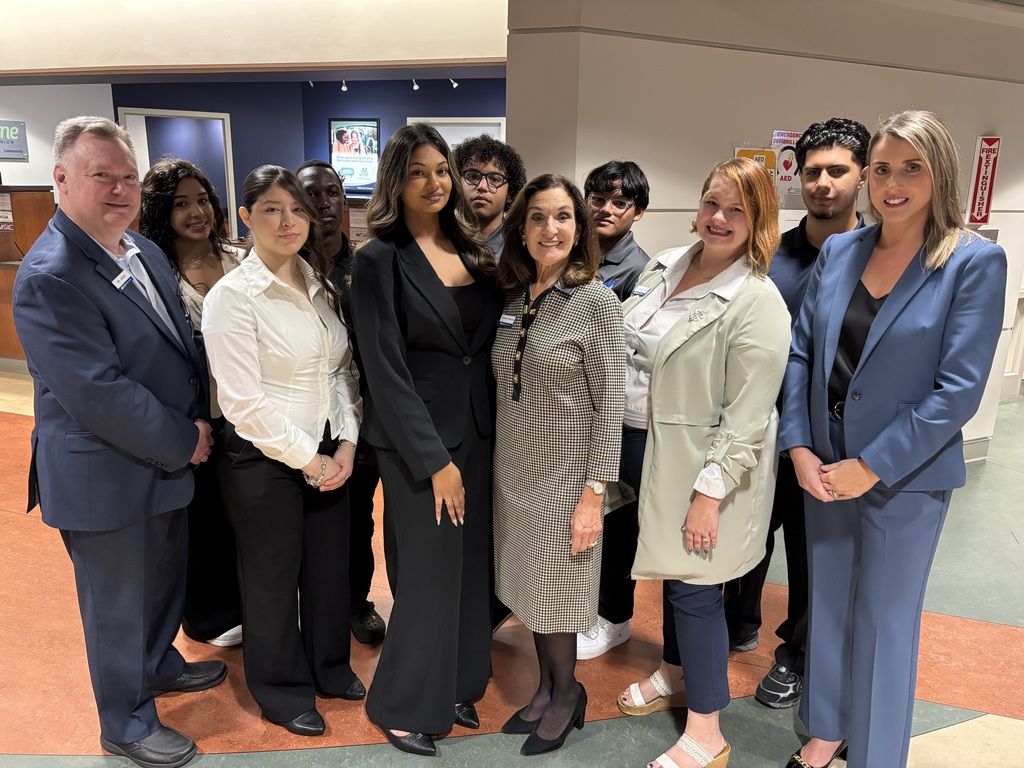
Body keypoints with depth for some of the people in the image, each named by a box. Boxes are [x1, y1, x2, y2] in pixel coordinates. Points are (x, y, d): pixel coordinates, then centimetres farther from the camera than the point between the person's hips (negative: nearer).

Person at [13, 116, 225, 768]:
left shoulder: (144, 250, 5)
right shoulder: (49, 277, -23)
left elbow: (184, 343, 12)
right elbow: (97, 394, -28)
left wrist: (196, 423, 0)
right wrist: (186, 441, -18)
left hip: (168, 460, 8)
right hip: (106, 477, -8)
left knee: (167, 576, 26)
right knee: (119, 604, 12)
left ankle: (160, 664, 52)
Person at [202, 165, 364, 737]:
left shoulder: (320, 283, 4)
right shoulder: (232, 296, -14)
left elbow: (345, 370, 8)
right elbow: (243, 401, -17)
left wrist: (347, 444, -3)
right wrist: (309, 460, -13)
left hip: (330, 456, 6)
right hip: (264, 461, -5)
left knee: (331, 566, 18)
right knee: (273, 580, 12)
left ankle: (330, 668, 42)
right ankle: (283, 690, 35)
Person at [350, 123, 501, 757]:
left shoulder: (472, 250, 8)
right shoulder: (380, 260, -10)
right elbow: (386, 370, -13)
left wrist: (492, 431, 4)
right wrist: (435, 460, -15)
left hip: (480, 430, 6)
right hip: (420, 441, -6)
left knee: (472, 567, 15)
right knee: (429, 575, 4)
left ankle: (458, 686, 36)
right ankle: (406, 706, 27)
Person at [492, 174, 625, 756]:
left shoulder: (597, 302, -13)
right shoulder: (513, 299, 4)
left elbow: (610, 404, -14)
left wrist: (593, 494, -16)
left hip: (565, 474, -5)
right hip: (514, 470, 6)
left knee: (557, 592, 9)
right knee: (529, 588, 17)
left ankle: (566, 693, 33)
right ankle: (547, 687, 37)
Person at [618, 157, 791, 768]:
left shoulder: (758, 302, -18)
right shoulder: (665, 265, 4)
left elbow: (746, 416, -19)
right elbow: (627, 348, 14)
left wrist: (709, 495, -20)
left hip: (702, 465, -6)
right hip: (644, 445, 7)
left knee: (694, 590, 3)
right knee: (672, 571, 22)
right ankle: (676, 674, 45)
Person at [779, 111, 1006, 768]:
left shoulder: (976, 262, -11)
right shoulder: (838, 251, 2)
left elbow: (958, 390, -15)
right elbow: (802, 353, 2)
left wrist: (870, 468, -17)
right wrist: (798, 447, -7)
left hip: (906, 476, -4)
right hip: (823, 466, 5)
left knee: (885, 620, 12)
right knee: (828, 604, 19)